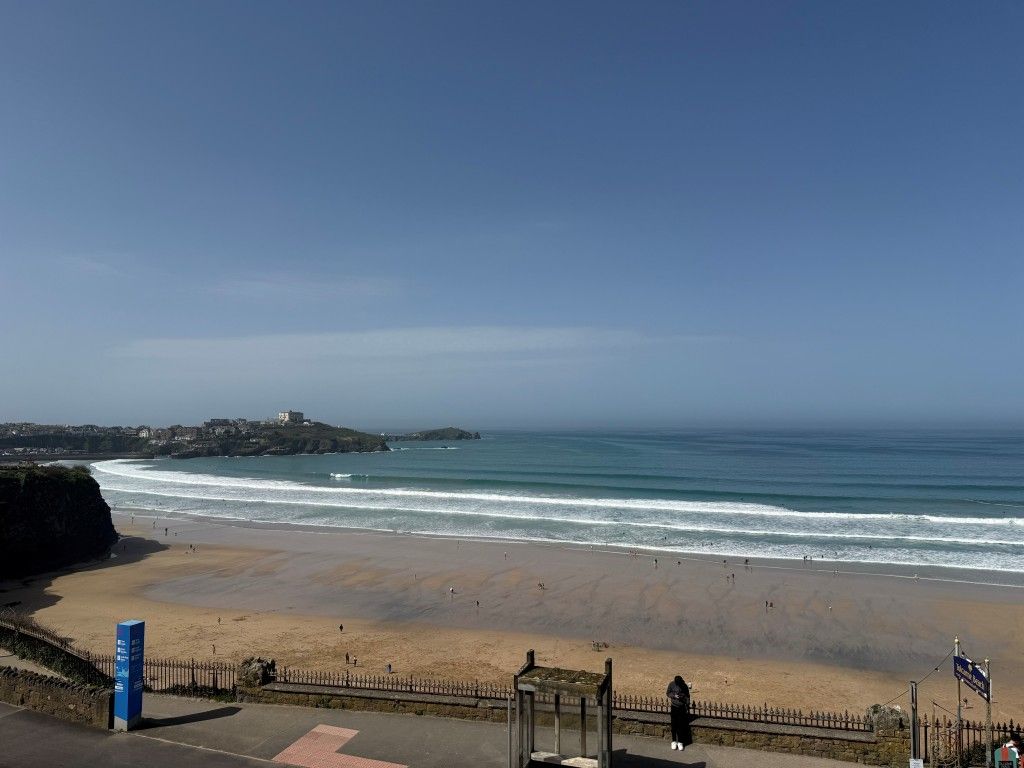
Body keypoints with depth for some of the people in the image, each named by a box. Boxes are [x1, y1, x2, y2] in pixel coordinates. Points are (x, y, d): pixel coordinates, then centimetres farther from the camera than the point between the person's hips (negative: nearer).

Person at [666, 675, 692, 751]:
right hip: (674, 707, 1)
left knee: (681, 725, -3)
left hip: (682, 707, 0)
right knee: (674, 724, 1)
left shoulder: (685, 686, -11)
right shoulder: (671, 684, -11)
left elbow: (687, 697, -1)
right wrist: (674, 696, -18)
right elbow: (668, 693, 1)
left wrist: (687, 708, 0)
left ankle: (680, 742, 7)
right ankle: (674, 741, 14)